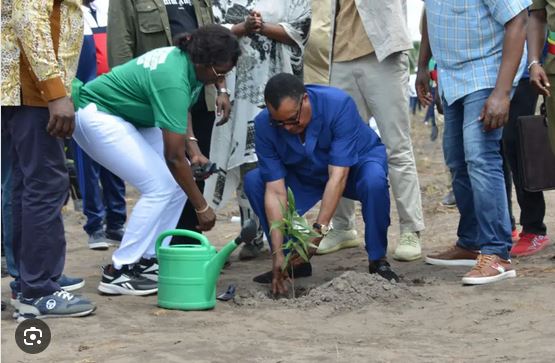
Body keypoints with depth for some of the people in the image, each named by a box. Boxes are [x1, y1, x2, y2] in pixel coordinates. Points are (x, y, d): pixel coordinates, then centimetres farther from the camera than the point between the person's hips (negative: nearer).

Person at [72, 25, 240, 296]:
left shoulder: (184, 60, -4)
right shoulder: (173, 80, -31)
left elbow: (182, 110, 16)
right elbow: (174, 157, -29)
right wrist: (201, 207, -22)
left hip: (128, 119, 10)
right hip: (96, 116, -10)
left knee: (178, 181, 0)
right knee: (160, 187, -18)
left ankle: (148, 259, 6)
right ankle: (117, 272, -11)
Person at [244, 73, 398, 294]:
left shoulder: (339, 105, -35)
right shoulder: (264, 125, -25)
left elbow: (338, 176, -38)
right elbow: (275, 190, -26)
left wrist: (319, 229, -45)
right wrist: (278, 253, -33)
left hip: (357, 163, -3)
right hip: (306, 176, 4)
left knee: (374, 180, -37)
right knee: (253, 181, -18)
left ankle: (378, 261, -15)